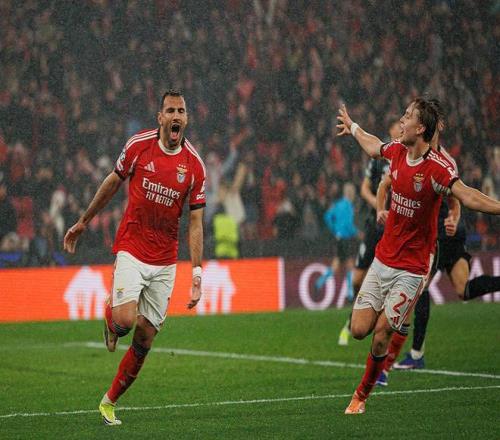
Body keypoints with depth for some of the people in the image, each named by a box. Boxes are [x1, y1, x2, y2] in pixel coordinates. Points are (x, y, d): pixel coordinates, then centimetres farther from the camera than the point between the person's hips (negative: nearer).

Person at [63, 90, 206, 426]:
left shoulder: (195, 165, -4)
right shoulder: (139, 145, -6)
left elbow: (195, 223, -2)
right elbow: (113, 183, 11)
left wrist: (197, 272, -10)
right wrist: (83, 222, 17)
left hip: (165, 262, 2)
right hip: (131, 249, -2)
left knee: (145, 340, 3)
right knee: (125, 320, -22)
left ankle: (110, 402, 21)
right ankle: (110, 317, 17)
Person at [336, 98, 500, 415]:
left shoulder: (437, 167, -21)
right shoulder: (397, 152, 0)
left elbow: (466, 195, -35)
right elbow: (373, 146, 24)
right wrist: (352, 127, 42)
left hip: (411, 268, -6)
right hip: (382, 259, 6)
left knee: (381, 334, -6)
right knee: (359, 329, 0)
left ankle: (362, 395, 16)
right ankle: (397, 321, 33)